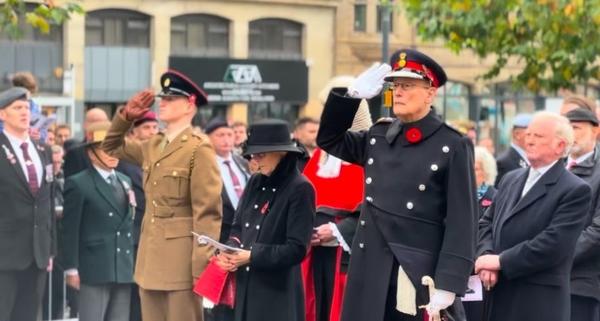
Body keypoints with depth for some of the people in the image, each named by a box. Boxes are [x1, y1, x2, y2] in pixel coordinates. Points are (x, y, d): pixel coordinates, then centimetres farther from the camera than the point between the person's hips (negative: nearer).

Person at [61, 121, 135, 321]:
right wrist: (71, 268, -11)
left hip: (124, 268, 7)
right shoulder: (78, 184, -5)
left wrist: (132, 262, 14)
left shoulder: (125, 181, 16)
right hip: (94, 268, -7)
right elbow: (70, 230, -7)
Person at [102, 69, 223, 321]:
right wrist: (126, 116, 12)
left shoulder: (199, 149, -10)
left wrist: (202, 265, -18)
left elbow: (207, 213, -14)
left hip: (182, 260, -8)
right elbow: (112, 147, 30)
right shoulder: (153, 146, 13)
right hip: (151, 258, 8)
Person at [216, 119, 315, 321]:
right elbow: (238, 226, 16)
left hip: (278, 291, -6)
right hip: (246, 288, 7)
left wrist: (252, 256, -18)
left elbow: (297, 249, -14)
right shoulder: (255, 183, 10)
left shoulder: (300, 189, -10)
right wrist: (230, 252, -5)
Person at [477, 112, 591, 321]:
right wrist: (486, 257, -6)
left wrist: (500, 261, -16)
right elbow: (487, 223, 15)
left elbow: (553, 243, -17)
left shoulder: (575, 191, -8)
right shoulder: (511, 179, 16)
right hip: (499, 296, 7)